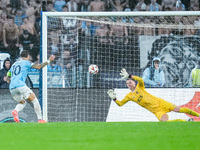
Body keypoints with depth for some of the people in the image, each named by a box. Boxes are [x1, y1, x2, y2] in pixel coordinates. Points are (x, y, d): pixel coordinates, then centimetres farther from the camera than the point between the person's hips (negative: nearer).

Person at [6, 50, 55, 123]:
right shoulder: (26, 62, 8)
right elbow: (38, 67, -1)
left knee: (23, 103, 23)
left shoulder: (14, 64, 27)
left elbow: (7, 78, 28)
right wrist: (48, 61, 7)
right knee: (34, 100, 3)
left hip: (12, 88, 7)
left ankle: (15, 111, -9)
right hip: (20, 85, -6)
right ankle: (40, 119, -7)